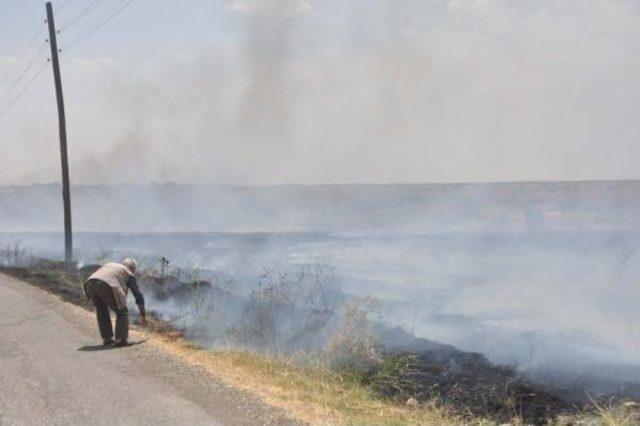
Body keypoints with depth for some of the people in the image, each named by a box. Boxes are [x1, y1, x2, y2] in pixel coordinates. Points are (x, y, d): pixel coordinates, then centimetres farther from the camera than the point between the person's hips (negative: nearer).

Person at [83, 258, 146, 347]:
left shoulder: (110, 265, 40)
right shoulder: (129, 275, 26)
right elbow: (139, 296, 28)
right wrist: (143, 315, 38)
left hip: (90, 283, 5)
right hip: (105, 286, -5)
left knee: (101, 309, 28)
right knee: (122, 312, 11)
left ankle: (106, 339, 25)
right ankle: (120, 339, -2)